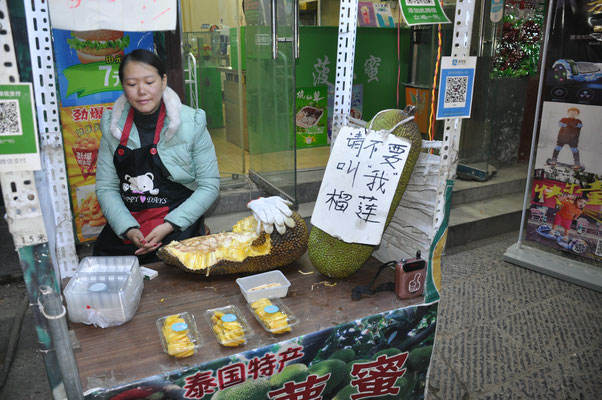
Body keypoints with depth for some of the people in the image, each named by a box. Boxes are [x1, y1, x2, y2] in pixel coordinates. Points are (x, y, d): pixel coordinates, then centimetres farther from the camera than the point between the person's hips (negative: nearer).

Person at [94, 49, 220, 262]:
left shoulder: (192, 122, -4)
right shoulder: (112, 126, 5)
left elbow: (209, 185, -4)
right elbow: (106, 188, 6)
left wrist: (168, 226, -14)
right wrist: (128, 229, -12)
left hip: (178, 226, -3)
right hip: (127, 223, 4)